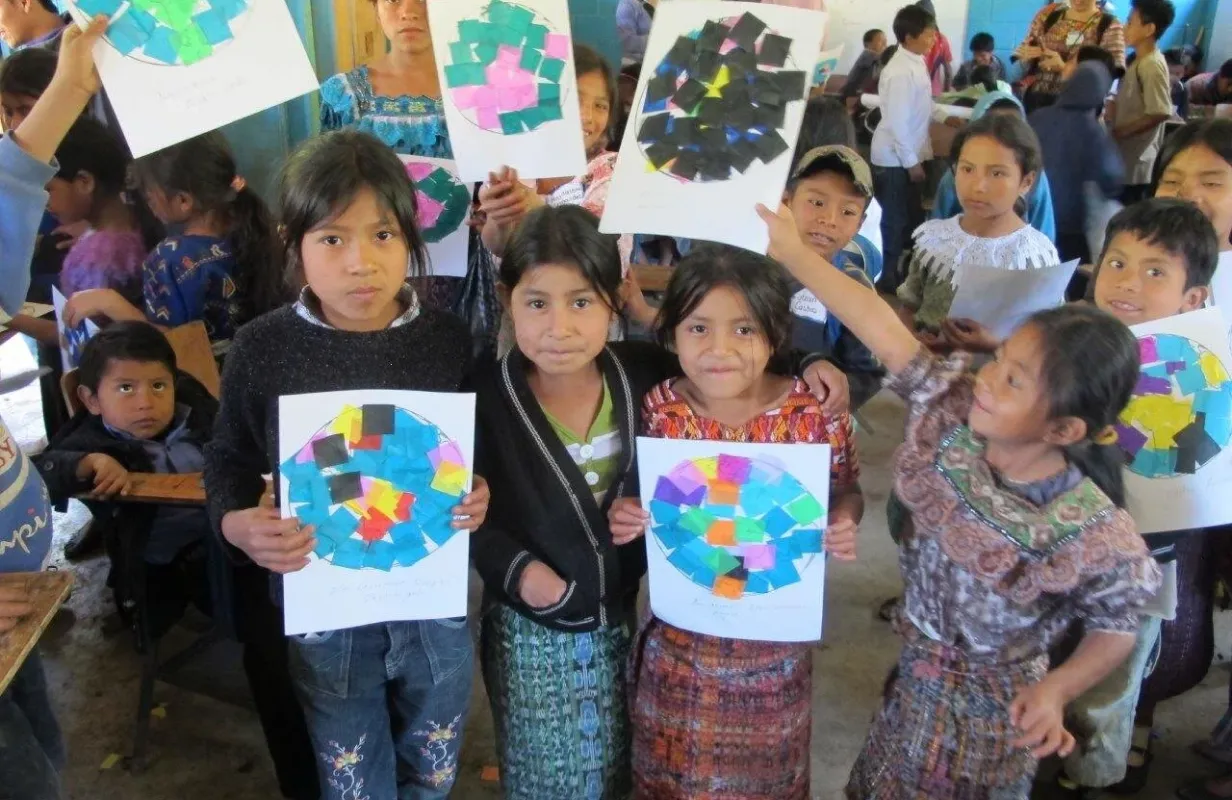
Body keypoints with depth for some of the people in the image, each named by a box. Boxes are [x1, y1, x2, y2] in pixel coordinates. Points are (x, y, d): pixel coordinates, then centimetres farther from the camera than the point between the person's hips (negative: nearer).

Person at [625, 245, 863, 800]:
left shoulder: (816, 414, -17)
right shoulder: (659, 409, -13)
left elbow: (847, 494, -1)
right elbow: (642, 500, 1)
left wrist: (843, 525, -22)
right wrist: (627, 517, -20)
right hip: (680, 631, 1)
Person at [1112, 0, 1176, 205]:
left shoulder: (1151, 65, -17)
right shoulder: (1139, 61, 12)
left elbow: (1159, 113, -22)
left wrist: (1117, 133, -17)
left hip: (1135, 163, -9)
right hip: (1126, 158, 9)